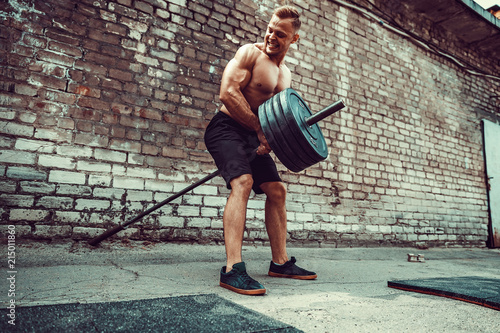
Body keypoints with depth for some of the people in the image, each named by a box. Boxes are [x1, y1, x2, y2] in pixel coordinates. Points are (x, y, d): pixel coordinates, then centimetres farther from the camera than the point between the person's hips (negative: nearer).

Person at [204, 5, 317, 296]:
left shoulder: (286, 75, 15)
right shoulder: (250, 53, -7)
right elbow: (228, 92, -20)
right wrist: (261, 127, -20)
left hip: (255, 136, 8)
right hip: (227, 128, -8)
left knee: (277, 190, 4)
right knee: (243, 181, -29)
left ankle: (280, 262, 14)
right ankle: (233, 269, -30)